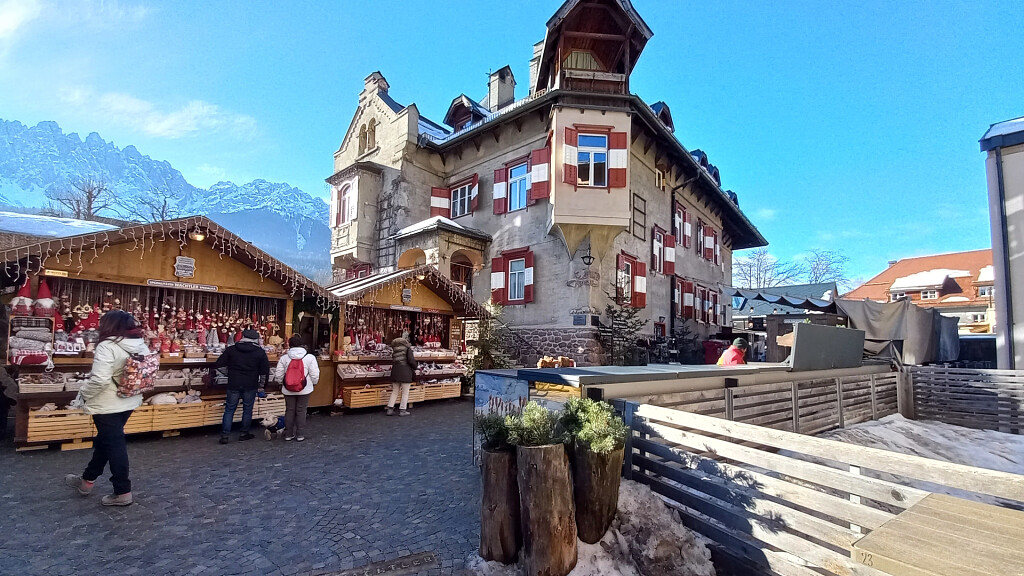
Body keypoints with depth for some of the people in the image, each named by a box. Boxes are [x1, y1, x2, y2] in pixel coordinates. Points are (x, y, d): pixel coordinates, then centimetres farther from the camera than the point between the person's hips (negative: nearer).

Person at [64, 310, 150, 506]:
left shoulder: (107, 346, -21)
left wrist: (83, 393, -8)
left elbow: (100, 380, -26)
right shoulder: (141, 346, 3)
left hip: (108, 405, -8)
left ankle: (123, 492, 12)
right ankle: (87, 480, 42)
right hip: (129, 402, 8)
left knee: (114, 445, 3)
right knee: (104, 440, 24)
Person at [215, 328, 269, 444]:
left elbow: (218, 364, 3)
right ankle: (244, 434, 17)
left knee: (229, 410, 9)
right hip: (251, 386, -1)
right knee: (247, 409, 10)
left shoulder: (231, 349, 1)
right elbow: (265, 371, 0)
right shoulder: (260, 352, -2)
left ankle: (225, 435, 9)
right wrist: (261, 385, 11)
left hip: (233, 385, 1)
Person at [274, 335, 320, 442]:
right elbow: (315, 375, -9)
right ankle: (300, 435, 13)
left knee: (289, 411, 13)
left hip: (288, 390, 2)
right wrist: (313, 383, 10)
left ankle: (288, 435, 21)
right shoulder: (310, 357, -9)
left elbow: (279, 375, -1)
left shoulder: (284, 358, -4)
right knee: (301, 411, 7)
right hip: (305, 389, -1)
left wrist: (282, 384, 18)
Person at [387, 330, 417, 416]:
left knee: (394, 392, 15)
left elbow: (393, 359, 12)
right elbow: (411, 360, -14)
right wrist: (415, 367, 2)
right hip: (405, 370, -6)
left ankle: (390, 409, 14)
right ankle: (402, 410, 7)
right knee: (405, 392, 4)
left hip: (395, 370, 6)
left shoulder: (394, 346, 10)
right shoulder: (407, 346, -8)